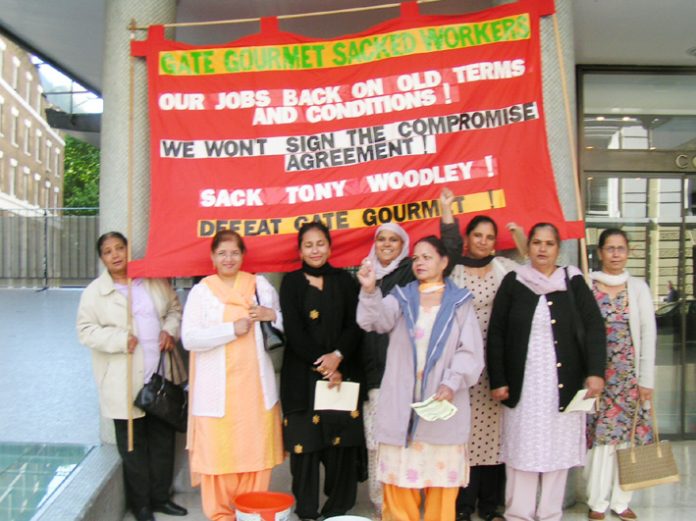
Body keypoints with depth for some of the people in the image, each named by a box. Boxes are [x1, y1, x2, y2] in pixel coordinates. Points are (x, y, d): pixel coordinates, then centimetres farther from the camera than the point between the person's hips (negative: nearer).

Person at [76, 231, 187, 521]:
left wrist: (170, 331, -4)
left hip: (160, 378, 4)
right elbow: (86, 330, -5)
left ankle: (160, 497, 27)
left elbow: (174, 308, 16)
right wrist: (120, 340, -18)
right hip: (125, 383, -3)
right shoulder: (95, 291, -2)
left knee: (163, 440, 11)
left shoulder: (154, 282, 8)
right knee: (133, 446, 5)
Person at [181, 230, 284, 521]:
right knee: (217, 451, -2)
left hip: (255, 385, 2)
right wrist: (233, 329, -14)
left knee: (257, 451, 4)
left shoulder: (260, 285, 12)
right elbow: (189, 338, -9)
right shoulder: (201, 291, 3)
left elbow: (287, 326, 16)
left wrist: (272, 315, -5)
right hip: (217, 389, -2)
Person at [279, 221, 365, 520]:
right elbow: (293, 331, -3)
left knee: (341, 439, -2)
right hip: (303, 375, -1)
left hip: (343, 372, 1)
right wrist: (322, 366, -10)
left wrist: (338, 356, -13)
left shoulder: (344, 281, 10)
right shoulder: (291, 282, 5)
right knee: (304, 439, -3)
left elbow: (355, 325, 3)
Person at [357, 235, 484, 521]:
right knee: (399, 479, 3)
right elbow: (376, 320, -9)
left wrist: (452, 383, -17)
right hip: (401, 404, 1)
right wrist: (369, 290, -28)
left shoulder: (460, 302, 8)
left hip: (442, 401, -1)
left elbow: (471, 351, -1)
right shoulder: (401, 298, 12)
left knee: (442, 481, 1)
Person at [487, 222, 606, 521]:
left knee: (558, 450, 6)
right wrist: (497, 380, -3)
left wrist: (595, 372, -13)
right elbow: (496, 333, 2)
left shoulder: (573, 282, 4)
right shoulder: (513, 282, 2)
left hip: (564, 385, 1)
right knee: (521, 451, 3)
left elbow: (594, 327, -1)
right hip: (522, 385, 0)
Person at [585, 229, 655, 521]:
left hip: (629, 374, 2)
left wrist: (646, 379, -1)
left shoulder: (638, 288, 4)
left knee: (626, 434, 3)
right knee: (600, 434, 0)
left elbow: (648, 334, 3)